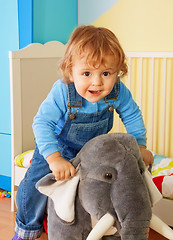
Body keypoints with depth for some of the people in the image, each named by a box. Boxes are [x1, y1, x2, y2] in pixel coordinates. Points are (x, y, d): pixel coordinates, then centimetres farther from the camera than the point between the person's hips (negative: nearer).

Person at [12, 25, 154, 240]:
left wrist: (140, 146, -11)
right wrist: (54, 158, -45)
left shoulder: (119, 93, -26)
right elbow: (42, 124, -36)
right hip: (58, 147, -3)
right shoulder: (62, 92, -36)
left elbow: (132, 117, -7)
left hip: (94, 147, 3)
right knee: (35, 183, -9)